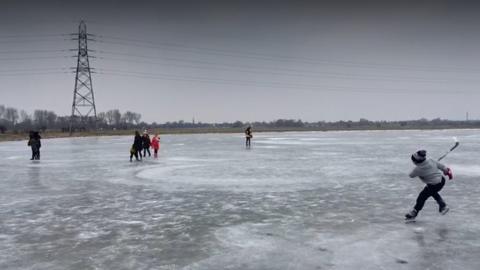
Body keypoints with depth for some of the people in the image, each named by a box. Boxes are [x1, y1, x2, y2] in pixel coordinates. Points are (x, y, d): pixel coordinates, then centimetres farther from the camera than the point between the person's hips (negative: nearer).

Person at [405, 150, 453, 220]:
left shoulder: (418, 169, -23)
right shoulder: (430, 160, -9)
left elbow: (411, 175, -6)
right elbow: (440, 165, 4)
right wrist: (446, 170, 22)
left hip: (434, 185, -7)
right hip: (442, 180, 7)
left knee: (421, 198, 8)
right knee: (433, 193, 35)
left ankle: (413, 213, 21)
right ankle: (443, 206, 35)